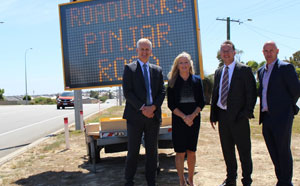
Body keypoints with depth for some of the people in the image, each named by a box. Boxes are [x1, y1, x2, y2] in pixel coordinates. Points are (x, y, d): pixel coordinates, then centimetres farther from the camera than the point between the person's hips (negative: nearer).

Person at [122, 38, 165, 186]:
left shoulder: (157, 70, 13)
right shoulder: (129, 68, 2)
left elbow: (162, 92, 7)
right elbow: (127, 92, -7)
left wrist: (153, 107, -10)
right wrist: (142, 108, -14)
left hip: (153, 115, 3)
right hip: (135, 116, -3)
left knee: (152, 150, 10)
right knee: (133, 151, 3)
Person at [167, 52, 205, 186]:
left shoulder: (197, 80, 6)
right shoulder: (172, 82, 0)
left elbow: (201, 102, 3)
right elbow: (171, 104, -4)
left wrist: (192, 116, -12)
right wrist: (184, 117, -14)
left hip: (194, 119, 2)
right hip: (178, 120, -2)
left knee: (192, 151, 8)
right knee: (180, 152, 1)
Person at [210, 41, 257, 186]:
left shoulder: (244, 70, -4)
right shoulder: (218, 72, 14)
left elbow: (251, 93, -6)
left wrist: (247, 113, -13)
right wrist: (213, 115, 9)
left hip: (238, 116, -5)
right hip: (222, 116, 6)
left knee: (244, 150, 4)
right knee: (227, 149, 14)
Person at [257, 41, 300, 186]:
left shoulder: (285, 67, -6)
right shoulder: (261, 71, 16)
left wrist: (288, 106, 6)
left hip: (281, 117, -7)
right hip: (266, 117, 7)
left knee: (283, 151, 0)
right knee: (273, 152, 11)